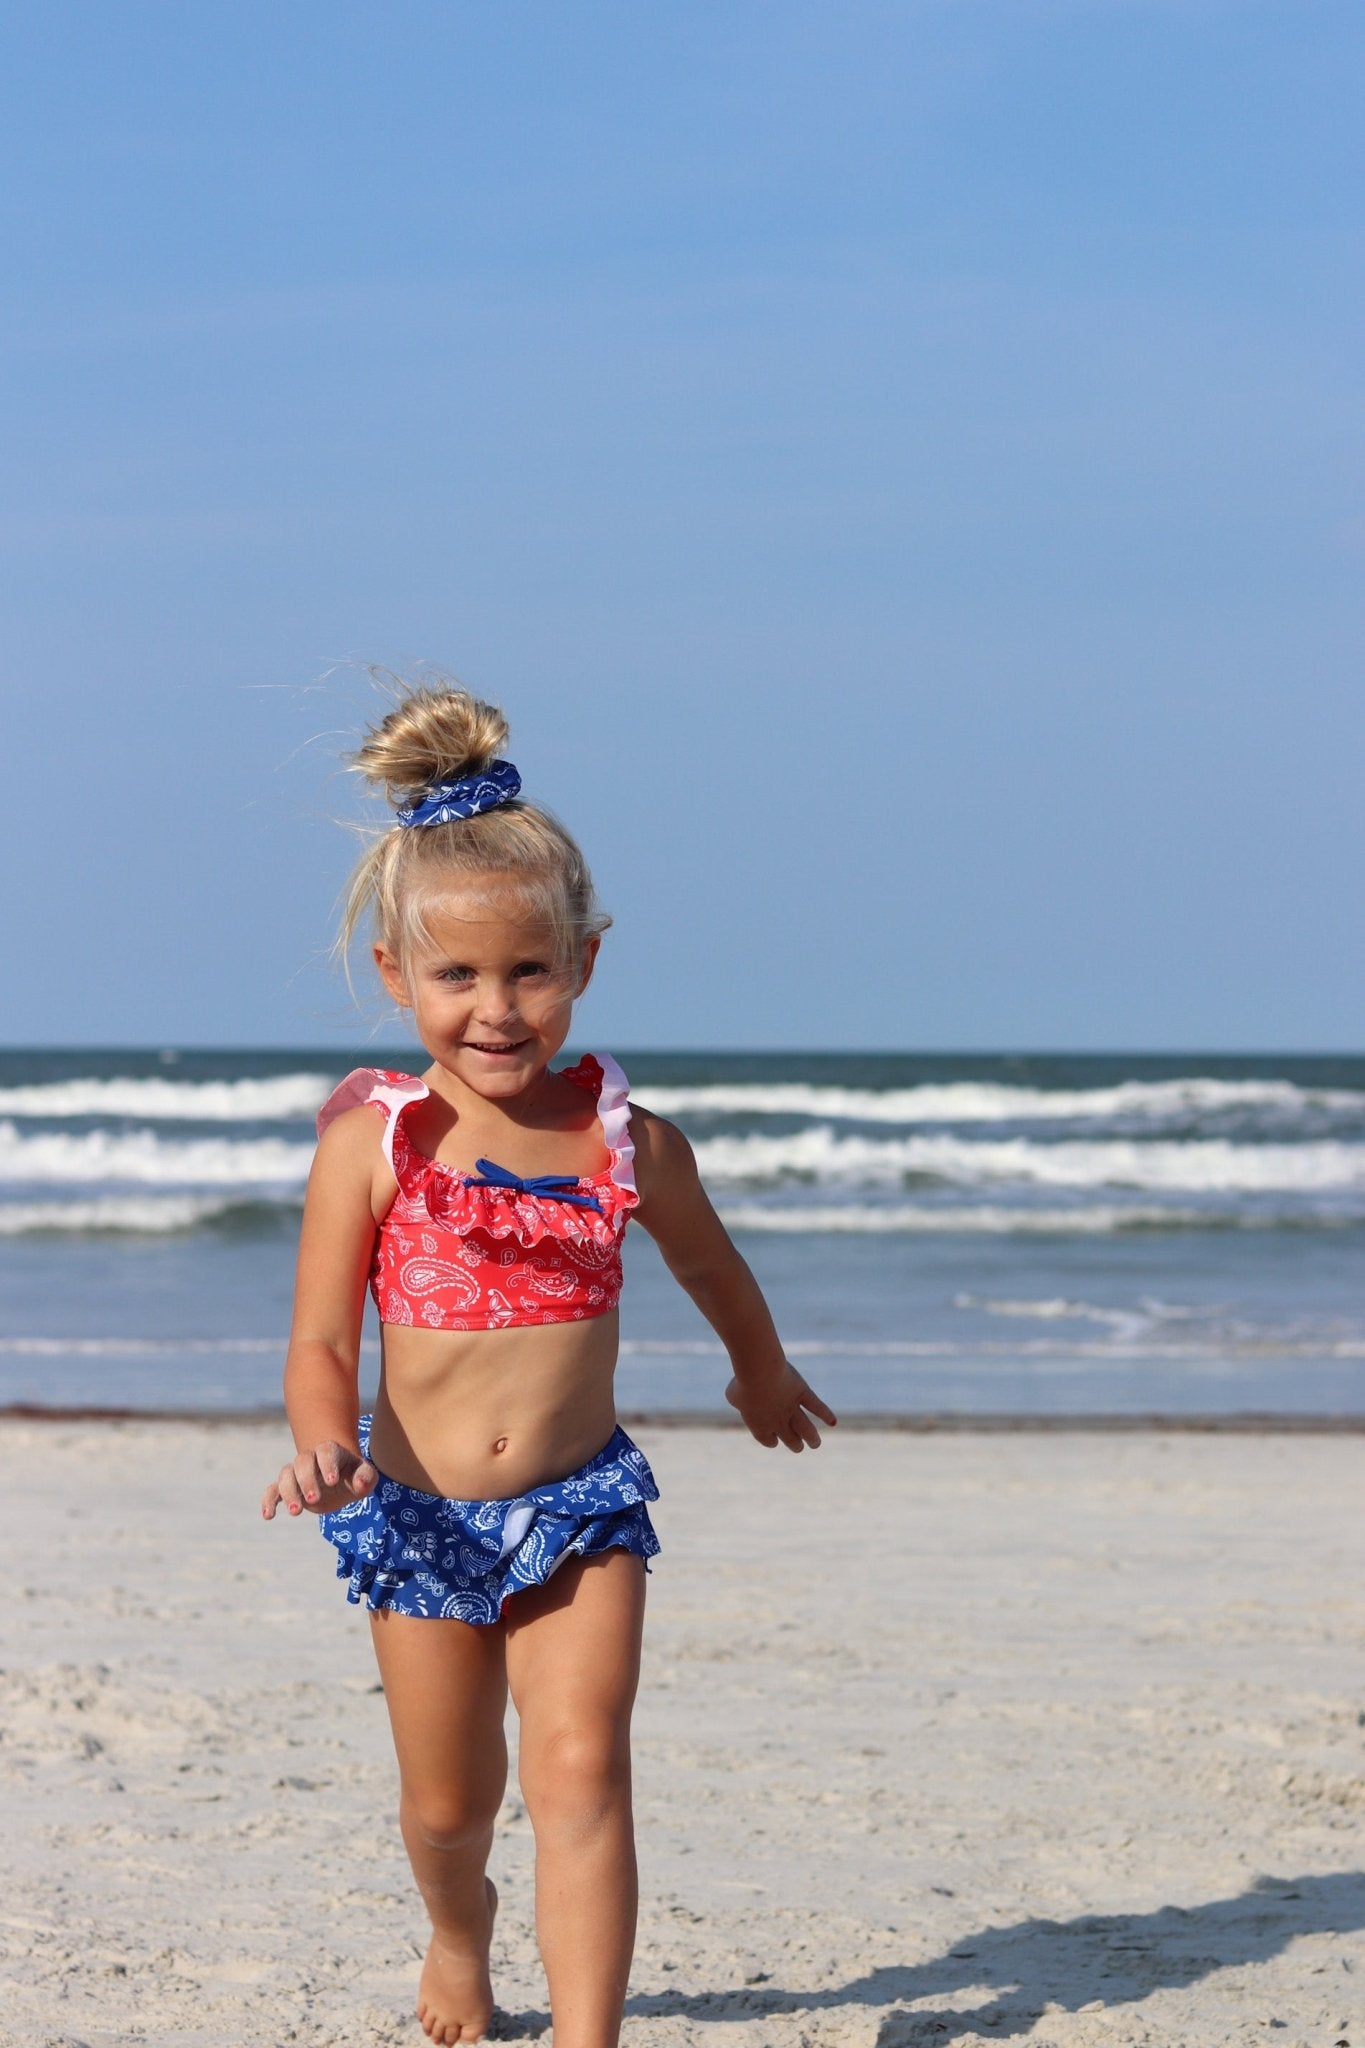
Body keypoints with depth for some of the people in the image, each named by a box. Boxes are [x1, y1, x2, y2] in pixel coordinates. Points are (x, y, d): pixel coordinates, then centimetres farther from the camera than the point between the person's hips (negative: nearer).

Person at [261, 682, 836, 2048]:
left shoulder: (628, 1142, -5)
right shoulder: (373, 1144, -10)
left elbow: (713, 1274, 16)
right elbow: (321, 1347, -9)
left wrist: (763, 1378, 33)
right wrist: (325, 1447, -30)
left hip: (582, 1505, 0)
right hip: (420, 1516, 0)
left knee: (580, 1771, -17)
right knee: (447, 1802, 15)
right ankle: (460, 1936, 49)